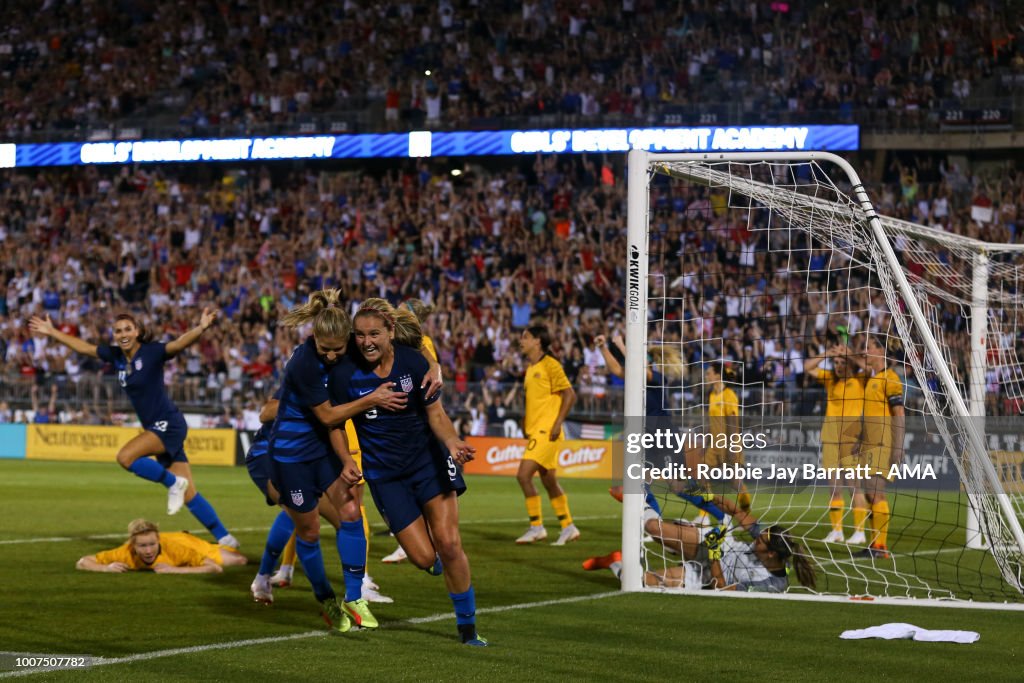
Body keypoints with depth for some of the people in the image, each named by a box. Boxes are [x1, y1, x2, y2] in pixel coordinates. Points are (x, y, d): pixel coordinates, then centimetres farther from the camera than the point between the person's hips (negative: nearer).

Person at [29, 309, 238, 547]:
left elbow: (181, 343, -28)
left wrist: (201, 328, -46)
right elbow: (83, 347, 19)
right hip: (157, 428, 7)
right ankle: (224, 538, 7)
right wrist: (52, 332, 22)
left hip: (168, 424, -7)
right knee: (189, 495, 3)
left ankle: (173, 483, -7)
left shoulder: (151, 352, -12)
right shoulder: (116, 356, 7)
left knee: (125, 457, -24)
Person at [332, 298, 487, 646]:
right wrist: (346, 460, -12)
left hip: (428, 458, 0)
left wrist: (452, 442, -24)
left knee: (448, 545, -12)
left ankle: (467, 628, 4)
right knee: (424, 558, -7)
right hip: (384, 472, 0)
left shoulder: (414, 363, -12)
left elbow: (436, 414, -5)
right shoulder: (346, 373, -12)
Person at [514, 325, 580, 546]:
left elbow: (570, 395, -11)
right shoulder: (530, 369, 16)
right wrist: (525, 420, 11)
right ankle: (568, 527, 18)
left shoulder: (550, 365, -9)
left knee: (523, 475, -15)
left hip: (546, 431, -9)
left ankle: (537, 527, -7)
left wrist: (557, 423, -17)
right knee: (549, 481, 10)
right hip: (534, 431, 9)